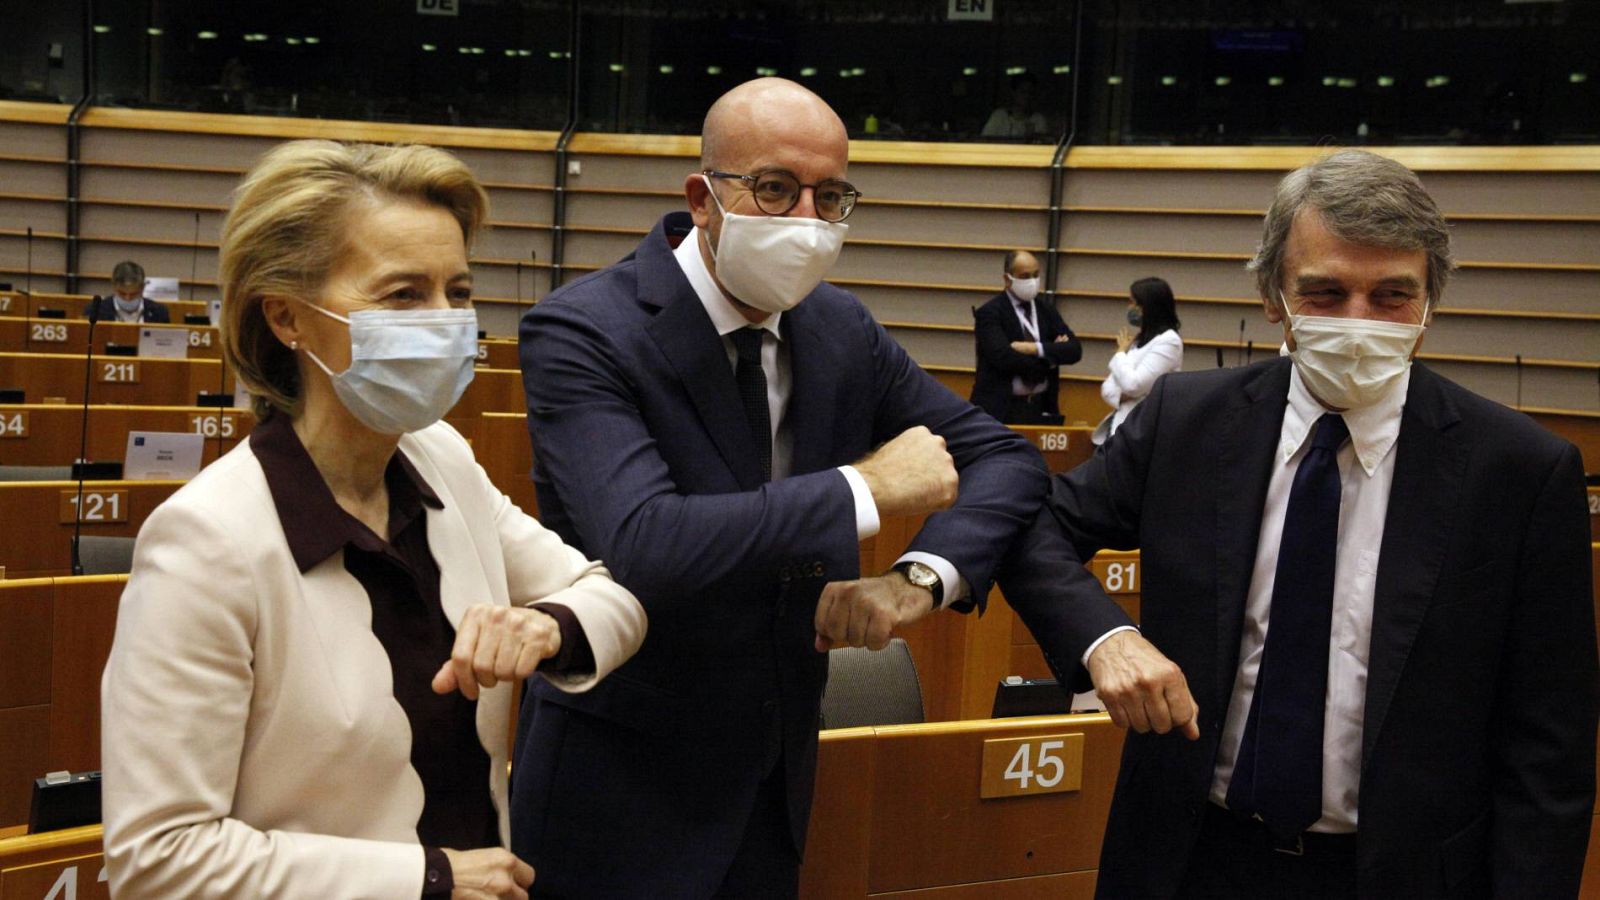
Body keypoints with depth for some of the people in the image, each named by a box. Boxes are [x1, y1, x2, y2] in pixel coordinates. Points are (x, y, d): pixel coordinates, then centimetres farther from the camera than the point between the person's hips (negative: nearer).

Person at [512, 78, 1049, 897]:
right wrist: (865, 489, -27)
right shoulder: (580, 332, -20)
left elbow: (1003, 461, 4)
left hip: (778, 783, 6)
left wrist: (920, 579, -17)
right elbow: (643, 545, -34)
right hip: (623, 795, -6)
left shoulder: (840, 329, 1)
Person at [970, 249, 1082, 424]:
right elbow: (1003, 358, -17)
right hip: (1001, 409, -5)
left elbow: (1074, 350, 3)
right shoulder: (989, 312, -4)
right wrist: (1051, 354, -8)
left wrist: (1036, 349, -13)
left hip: (1042, 408, 5)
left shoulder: (1047, 311, 13)